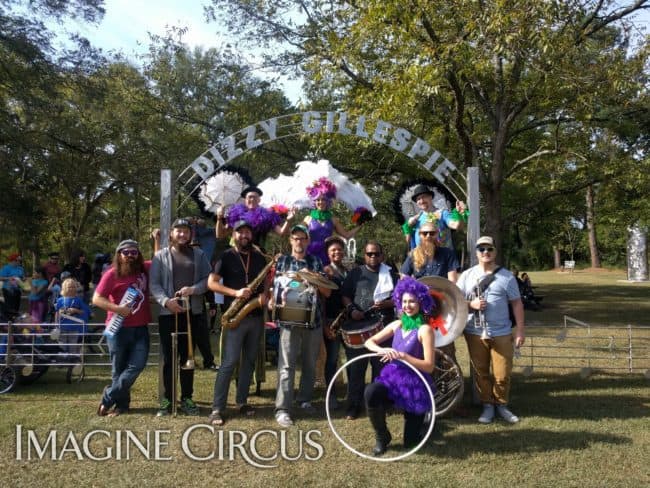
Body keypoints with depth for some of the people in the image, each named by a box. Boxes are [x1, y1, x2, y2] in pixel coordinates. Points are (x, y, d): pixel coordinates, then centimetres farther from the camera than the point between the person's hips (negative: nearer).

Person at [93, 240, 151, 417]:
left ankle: (108, 399, 6)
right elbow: (96, 299, -9)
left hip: (141, 328, 3)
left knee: (137, 365, -8)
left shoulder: (145, 269, 5)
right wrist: (117, 308, -20)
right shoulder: (112, 274, -7)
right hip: (118, 328, -3)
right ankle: (122, 403, 21)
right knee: (119, 369, 6)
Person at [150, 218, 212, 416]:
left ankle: (187, 398, 19)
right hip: (168, 313, -1)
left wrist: (193, 289, -15)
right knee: (169, 358, 4)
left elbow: (208, 279, 2)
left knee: (187, 356, 10)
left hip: (193, 312, 2)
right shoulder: (161, 256, 4)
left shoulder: (198, 254, 9)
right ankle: (167, 399, 14)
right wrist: (166, 301, -18)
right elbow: (154, 284, -2)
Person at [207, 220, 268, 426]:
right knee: (229, 362, -8)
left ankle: (242, 401, 22)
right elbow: (211, 283, -8)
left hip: (256, 316, 5)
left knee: (249, 361, 10)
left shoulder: (259, 258, 12)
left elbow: (266, 282, 18)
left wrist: (264, 294, -5)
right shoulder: (226, 257, -2)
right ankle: (217, 408, -3)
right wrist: (235, 293, -19)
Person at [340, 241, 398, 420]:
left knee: (381, 366, 5)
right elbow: (345, 295, 8)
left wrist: (386, 304, -12)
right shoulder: (355, 274, 12)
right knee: (356, 368, -1)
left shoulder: (390, 274, 11)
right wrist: (351, 309, -11)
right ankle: (353, 407, 6)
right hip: (358, 326, 0)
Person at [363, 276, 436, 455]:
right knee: (370, 393, -32)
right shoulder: (397, 325, 6)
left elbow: (429, 366, -17)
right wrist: (382, 350, -13)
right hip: (392, 378, 4)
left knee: (411, 442, 2)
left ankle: (422, 420, 38)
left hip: (415, 384, -4)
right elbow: (369, 342, 8)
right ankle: (382, 437, -6)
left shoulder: (425, 329, -12)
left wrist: (403, 356, -26)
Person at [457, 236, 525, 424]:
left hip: (501, 334, -1)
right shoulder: (467, 275, 4)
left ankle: (502, 405, 21)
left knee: (502, 374, 1)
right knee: (481, 372, 7)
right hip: (475, 333, 1)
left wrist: (520, 330, -1)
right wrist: (471, 304, -15)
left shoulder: (506, 276, 1)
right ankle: (487, 406, 21)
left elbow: (517, 303, 3)